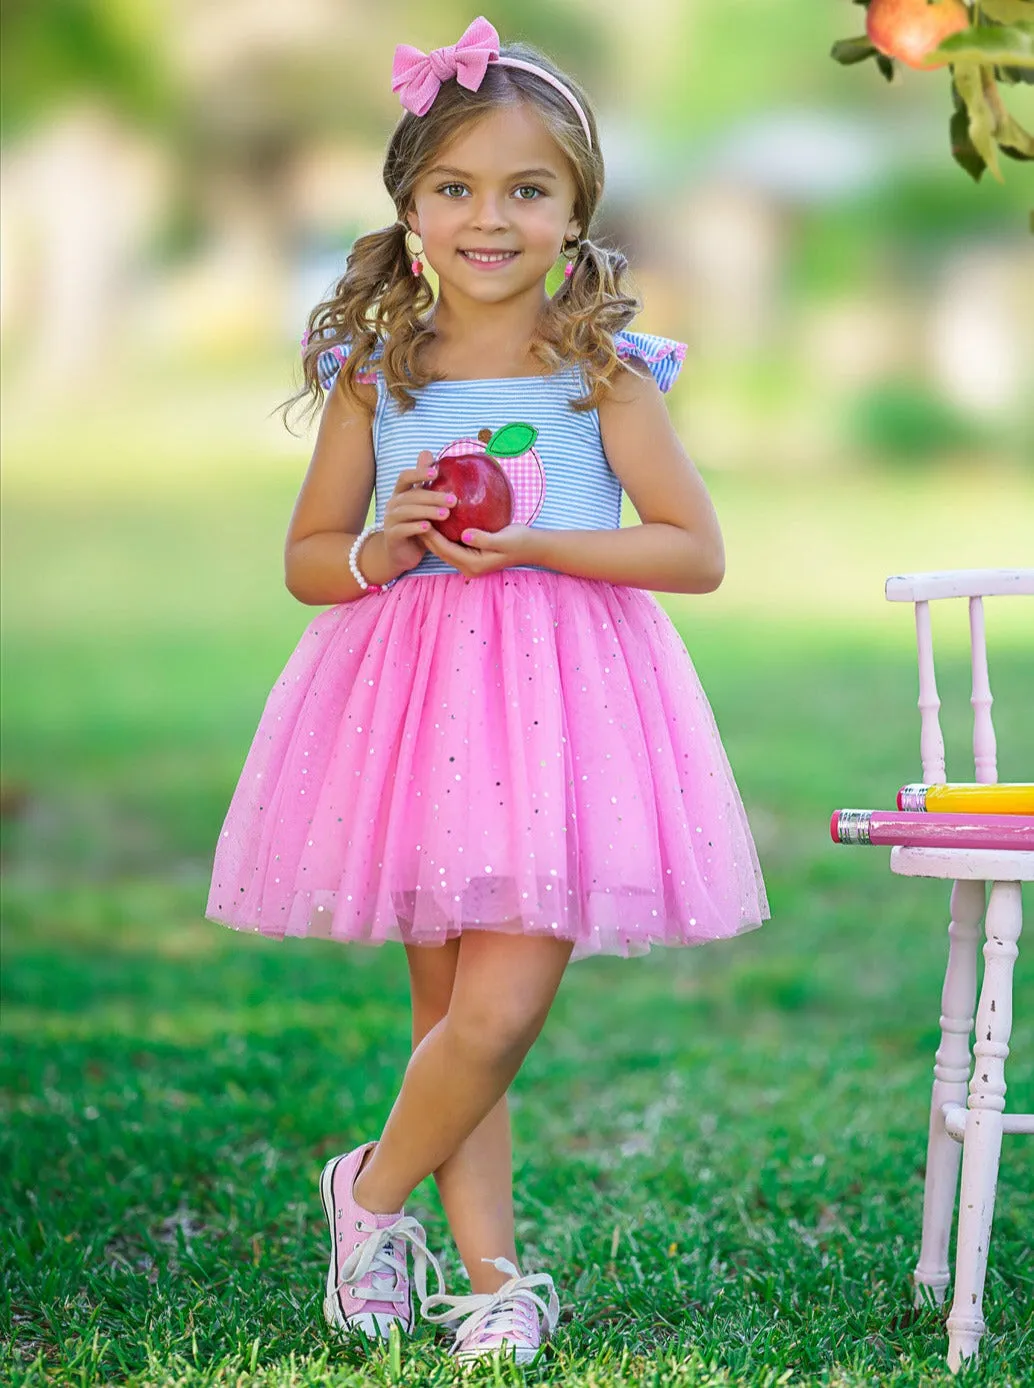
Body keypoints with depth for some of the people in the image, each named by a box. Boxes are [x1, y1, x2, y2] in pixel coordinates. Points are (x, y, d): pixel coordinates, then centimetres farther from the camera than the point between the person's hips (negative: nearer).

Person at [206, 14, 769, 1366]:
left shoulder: (601, 373, -1)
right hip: (415, 693, 2)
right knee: (448, 1015, 7)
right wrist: (380, 553, -11)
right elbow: (306, 559, 11)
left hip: (560, 698, -2)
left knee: (498, 1012, -12)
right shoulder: (374, 378, 4)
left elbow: (697, 551, -4)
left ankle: (374, 1190, 13)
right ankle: (495, 1274, 20)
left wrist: (533, 543, -14)